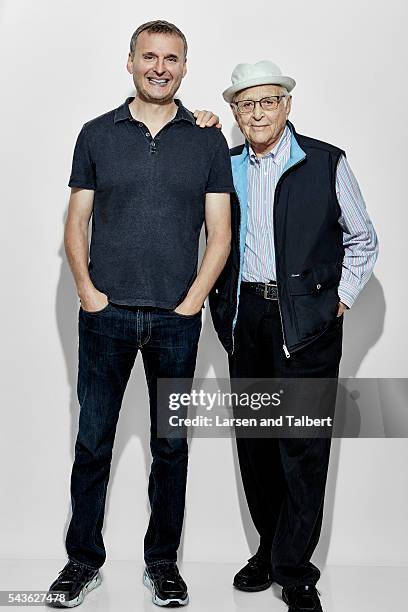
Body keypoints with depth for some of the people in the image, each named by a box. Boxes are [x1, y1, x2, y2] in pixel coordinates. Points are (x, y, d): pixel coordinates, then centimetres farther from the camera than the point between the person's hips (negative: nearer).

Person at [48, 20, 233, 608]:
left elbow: (220, 234, 3)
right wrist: (88, 292, -6)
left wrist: (189, 304, -6)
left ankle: (163, 560, 25)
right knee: (93, 441, 6)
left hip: (177, 319, 0)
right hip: (106, 316, 0)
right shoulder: (97, 134, 5)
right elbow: (76, 224, 6)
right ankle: (84, 558, 24)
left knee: (170, 444, 9)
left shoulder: (208, 141, 5)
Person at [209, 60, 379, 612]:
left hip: (307, 319, -4)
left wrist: (340, 299, -2)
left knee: (303, 444, -3)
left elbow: (363, 240, 4)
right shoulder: (225, 166, 10)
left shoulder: (326, 162, 0)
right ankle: (270, 548, 27)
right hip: (246, 317, 4)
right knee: (254, 441, 10)